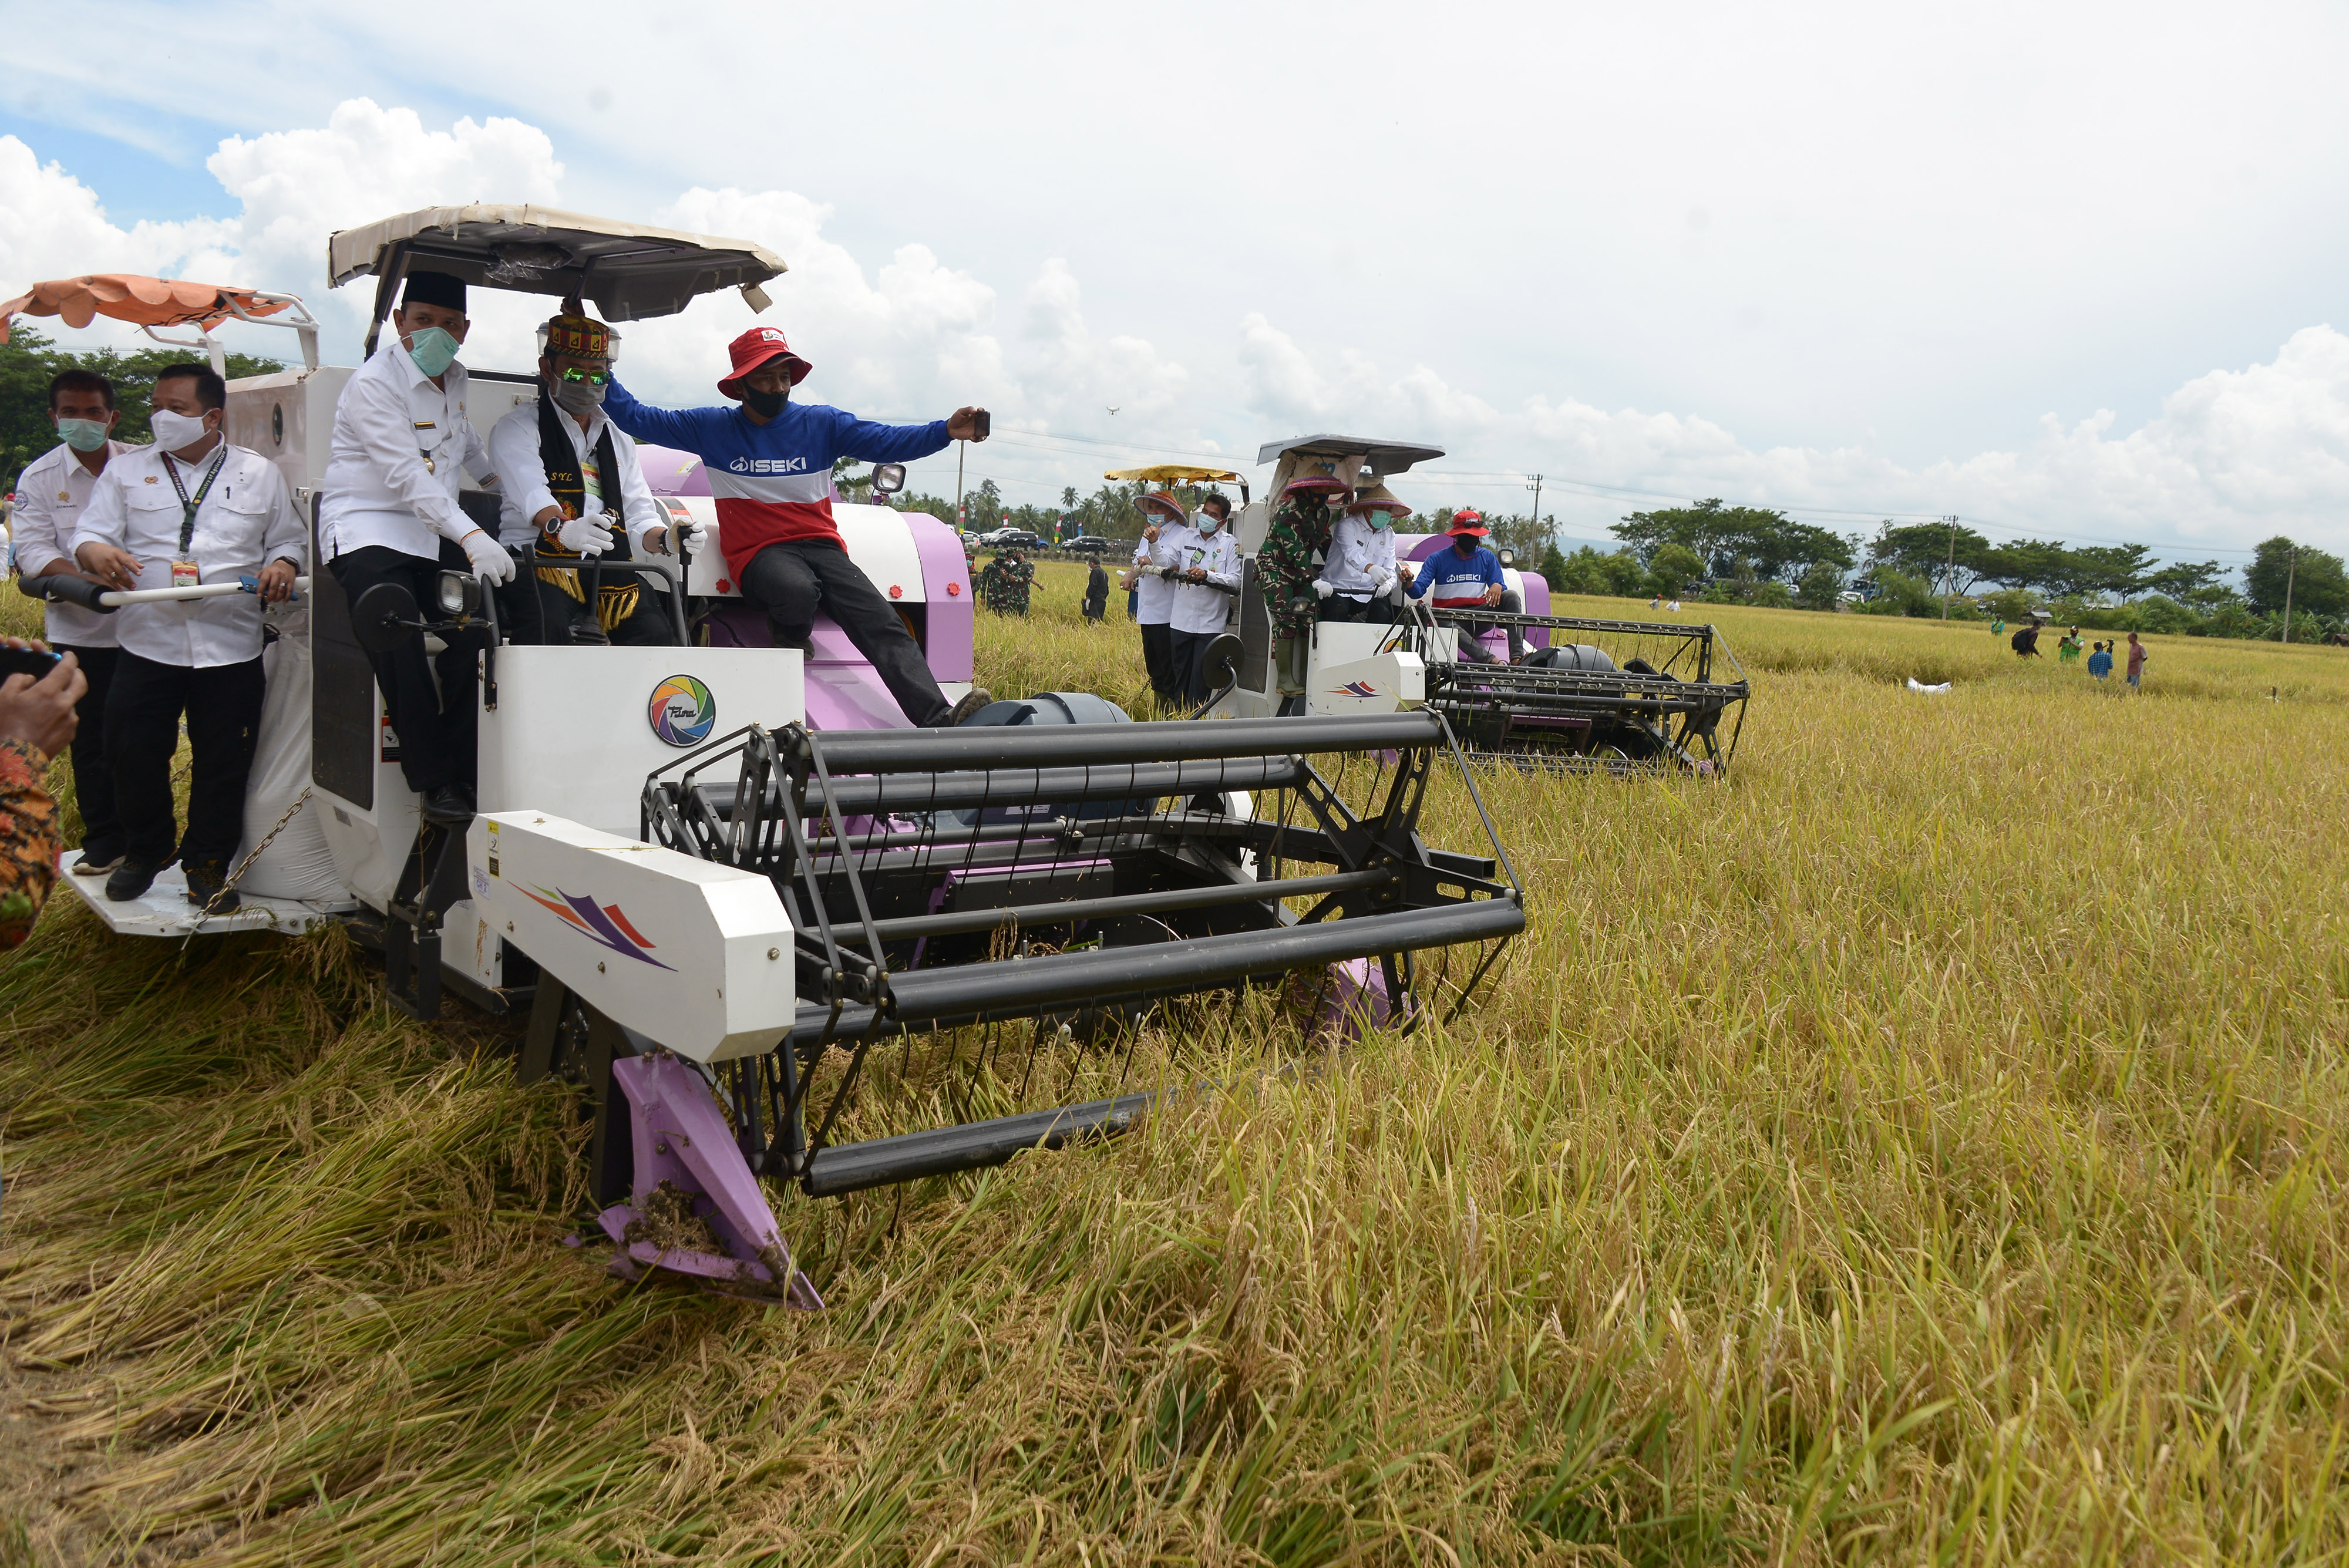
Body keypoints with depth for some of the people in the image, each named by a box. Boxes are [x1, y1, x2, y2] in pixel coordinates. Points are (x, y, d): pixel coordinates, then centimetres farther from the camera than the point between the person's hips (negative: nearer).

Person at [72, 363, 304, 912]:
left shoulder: (259, 474, 9)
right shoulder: (126, 470, 9)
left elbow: (288, 539, 12)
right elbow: (88, 536, 5)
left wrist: (283, 564, -11)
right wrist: (98, 553, -19)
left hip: (231, 649, -1)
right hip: (148, 645, 1)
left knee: (223, 764, 4)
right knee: (134, 753, 3)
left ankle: (207, 864, 21)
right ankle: (145, 851, 27)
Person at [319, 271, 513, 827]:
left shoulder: (454, 379, 14)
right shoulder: (373, 384, -10)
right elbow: (406, 476, -24)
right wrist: (469, 536, -36)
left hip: (434, 532, 6)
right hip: (367, 530, -6)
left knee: (477, 624, -20)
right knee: (397, 637, -28)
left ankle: (464, 771, -14)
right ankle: (435, 780, -20)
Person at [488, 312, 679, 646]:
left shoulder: (619, 439, 25)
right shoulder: (517, 429, 7)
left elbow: (638, 515, 18)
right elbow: (532, 493, -14)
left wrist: (664, 540, -7)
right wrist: (563, 528, -37)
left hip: (608, 565, 4)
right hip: (538, 558, -4)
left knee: (655, 631, -24)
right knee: (546, 629, -35)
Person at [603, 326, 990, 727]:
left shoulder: (822, 423, 11)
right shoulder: (711, 428, 11)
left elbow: (887, 441, -1)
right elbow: (634, 417, 14)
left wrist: (946, 431, -16)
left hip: (822, 545, 2)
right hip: (759, 554, -2)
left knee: (885, 626, -23)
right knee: (798, 590, -39)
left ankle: (938, 720, -39)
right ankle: (788, 643, -3)